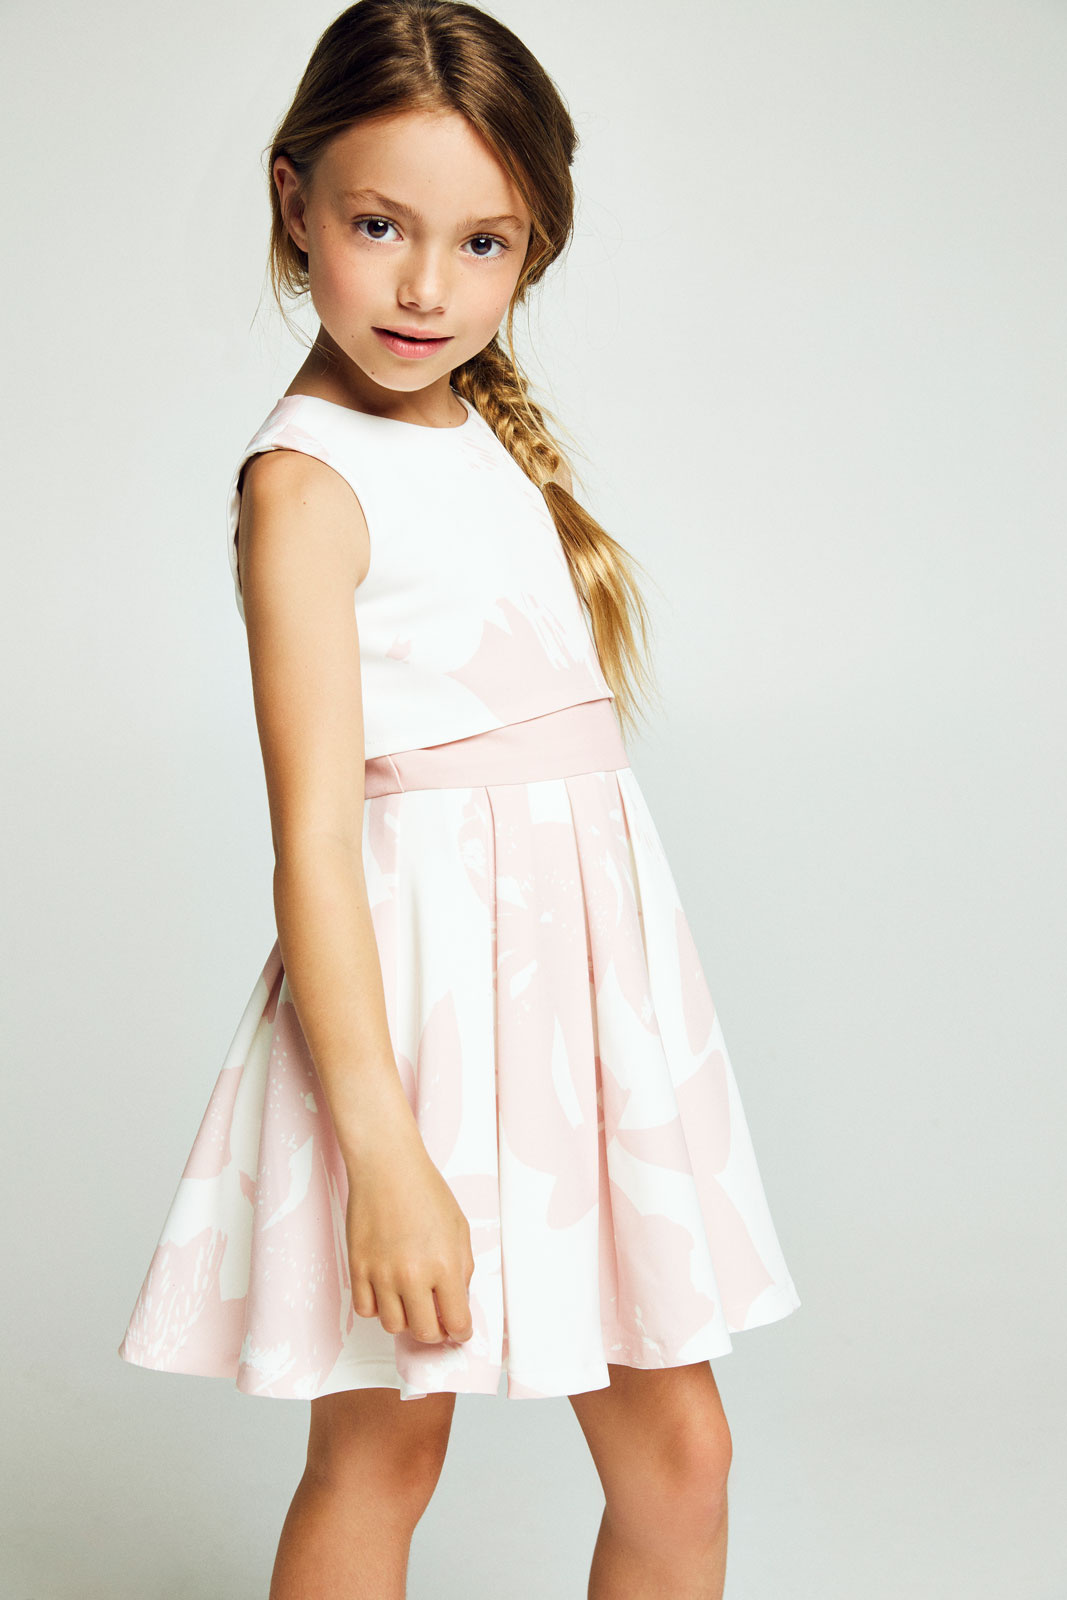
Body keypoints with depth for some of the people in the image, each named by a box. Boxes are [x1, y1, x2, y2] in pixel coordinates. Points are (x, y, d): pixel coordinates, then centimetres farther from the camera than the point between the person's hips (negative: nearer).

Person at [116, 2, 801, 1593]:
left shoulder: (501, 447, 13)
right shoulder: (307, 480, -11)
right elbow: (315, 832, -18)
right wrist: (379, 1144, -23)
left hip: (586, 957, 7)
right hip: (420, 972, -7)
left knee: (678, 1452, 10)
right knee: (381, 1450, 7)